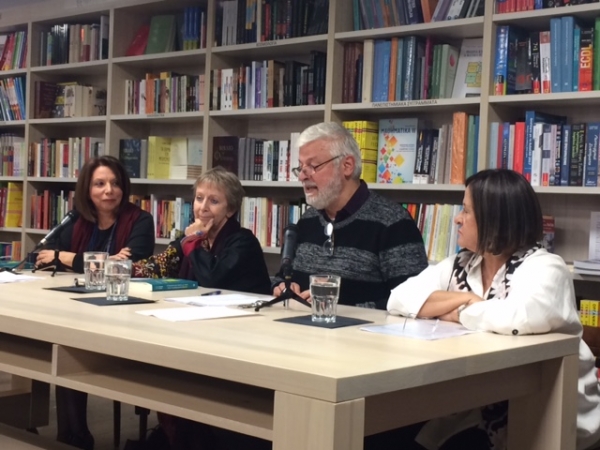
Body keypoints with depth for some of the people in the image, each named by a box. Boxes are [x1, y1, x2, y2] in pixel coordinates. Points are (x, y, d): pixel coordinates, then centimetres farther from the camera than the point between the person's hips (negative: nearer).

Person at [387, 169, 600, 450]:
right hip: (479, 406, 6)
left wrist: (461, 314, -19)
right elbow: (399, 299, -2)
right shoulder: (460, 266, 5)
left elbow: (524, 318, -36)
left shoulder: (543, 268, -15)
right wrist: (463, 298, -15)